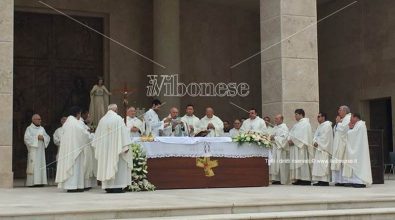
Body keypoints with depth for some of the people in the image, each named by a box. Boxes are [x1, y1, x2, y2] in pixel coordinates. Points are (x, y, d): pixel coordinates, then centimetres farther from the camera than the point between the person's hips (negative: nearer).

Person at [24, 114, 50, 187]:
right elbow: (27, 138, -13)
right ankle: (32, 182, -8)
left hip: (41, 151, 6)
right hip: (33, 151, -6)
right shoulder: (29, 128, 0)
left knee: (41, 166, 2)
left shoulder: (42, 128, 16)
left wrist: (43, 137, -7)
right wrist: (37, 137, -14)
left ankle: (40, 182, 3)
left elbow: (48, 138, 13)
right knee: (33, 166, -9)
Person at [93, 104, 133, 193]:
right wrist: (126, 146, -10)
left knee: (106, 164, 10)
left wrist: (97, 147, 20)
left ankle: (108, 186, 9)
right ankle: (118, 186, -4)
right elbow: (123, 133, -12)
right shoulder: (118, 119, -8)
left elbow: (98, 135, 12)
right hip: (116, 147, -5)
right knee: (118, 165, 0)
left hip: (104, 148, 5)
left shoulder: (102, 120, 6)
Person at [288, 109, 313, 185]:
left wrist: (293, 141, -18)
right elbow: (292, 133, 18)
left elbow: (302, 135, -17)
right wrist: (289, 139, 0)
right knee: (296, 163, 5)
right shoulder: (297, 124, 22)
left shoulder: (305, 123, -7)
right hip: (295, 146, 9)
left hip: (301, 147, -9)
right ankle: (298, 179, 5)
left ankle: (306, 179, -9)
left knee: (302, 162, -10)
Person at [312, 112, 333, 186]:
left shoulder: (327, 125, -9)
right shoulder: (320, 126, 20)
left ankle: (325, 181, -11)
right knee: (318, 165, 6)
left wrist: (318, 143, -13)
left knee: (324, 164, -11)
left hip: (324, 148, -10)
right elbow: (316, 136, 16)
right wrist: (315, 142, -2)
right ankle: (320, 181, 8)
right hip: (319, 147, 10)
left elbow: (324, 137, -17)